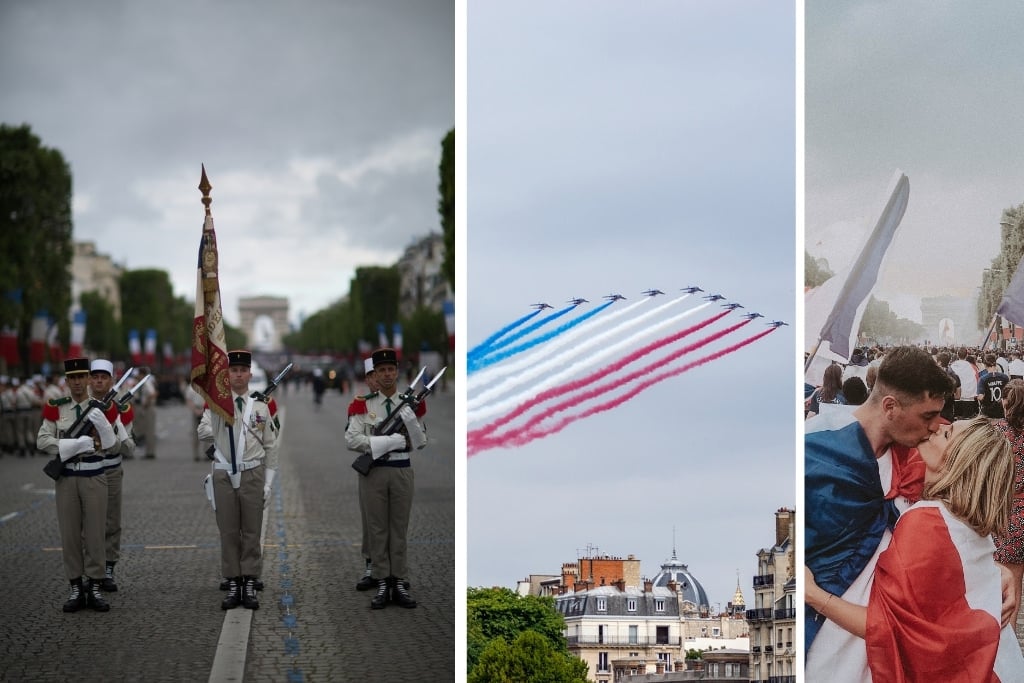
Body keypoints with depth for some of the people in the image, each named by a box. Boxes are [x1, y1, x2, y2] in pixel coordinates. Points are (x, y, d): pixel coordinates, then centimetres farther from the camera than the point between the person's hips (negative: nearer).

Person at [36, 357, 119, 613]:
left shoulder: (102, 407, 3)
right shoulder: (55, 408, 3)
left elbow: (113, 444, -2)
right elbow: (42, 441, -4)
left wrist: (101, 423, -21)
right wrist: (80, 444, -15)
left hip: (94, 477, 0)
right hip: (66, 477, 1)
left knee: (95, 533, 1)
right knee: (69, 533, 2)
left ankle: (94, 587, 7)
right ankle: (76, 588, 8)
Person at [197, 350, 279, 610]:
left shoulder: (262, 406, 4)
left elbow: (271, 447, 5)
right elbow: (204, 435, -8)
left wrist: (268, 483, 1)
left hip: (253, 475, 0)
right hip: (224, 474, 0)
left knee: (252, 532, 2)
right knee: (228, 532, 3)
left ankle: (250, 586, 8)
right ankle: (233, 585, 9)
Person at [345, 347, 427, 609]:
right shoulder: (364, 405, -1)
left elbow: (422, 442, 5)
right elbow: (351, 439, -9)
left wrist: (411, 421, -15)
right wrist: (388, 442, -15)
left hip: (402, 470, 2)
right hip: (374, 471, -2)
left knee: (400, 528, 6)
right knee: (377, 528, 2)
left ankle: (399, 583, 10)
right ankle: (382, 584, 6)